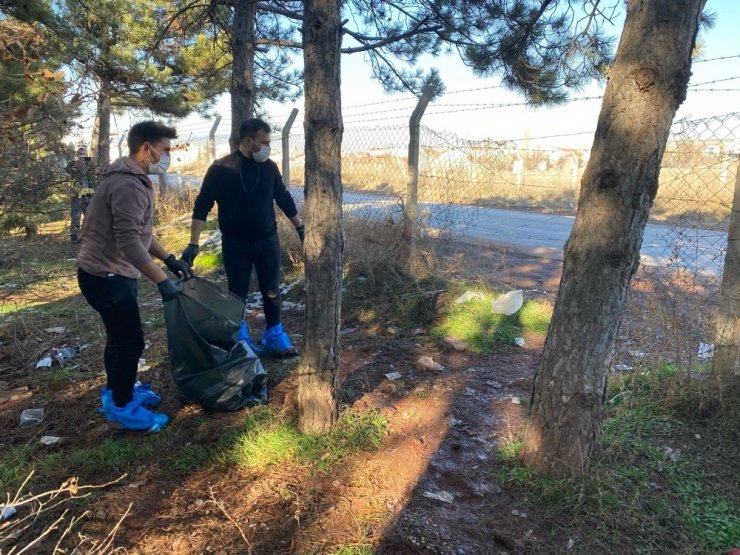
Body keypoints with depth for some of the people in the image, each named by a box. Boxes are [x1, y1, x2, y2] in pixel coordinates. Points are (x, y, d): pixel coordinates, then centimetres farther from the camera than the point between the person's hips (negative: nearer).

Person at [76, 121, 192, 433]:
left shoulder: (135, 179, 12)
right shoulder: (127, 184, -23)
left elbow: (141, 232, 18)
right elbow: (129, 242, -30)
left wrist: (170, 260, 15)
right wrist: (162, 280, -27)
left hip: (113, 274, 11)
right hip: (105, 276, -11)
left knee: (120, 337, 21)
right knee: (130, 341, -2)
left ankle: (117, 392, 38)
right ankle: (121, 409, 13)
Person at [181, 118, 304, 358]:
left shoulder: (269, 167, -1)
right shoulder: (220, 169, -12)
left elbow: (284, 199, 12)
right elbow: (202, 207, -11)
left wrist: (300, 227, 13)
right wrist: (193, 243, -17)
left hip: (267, 241, 3)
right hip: (236, 244, -3)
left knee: (271, 292, 9)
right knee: (237, 294, 8)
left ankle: (274, 336, 25)